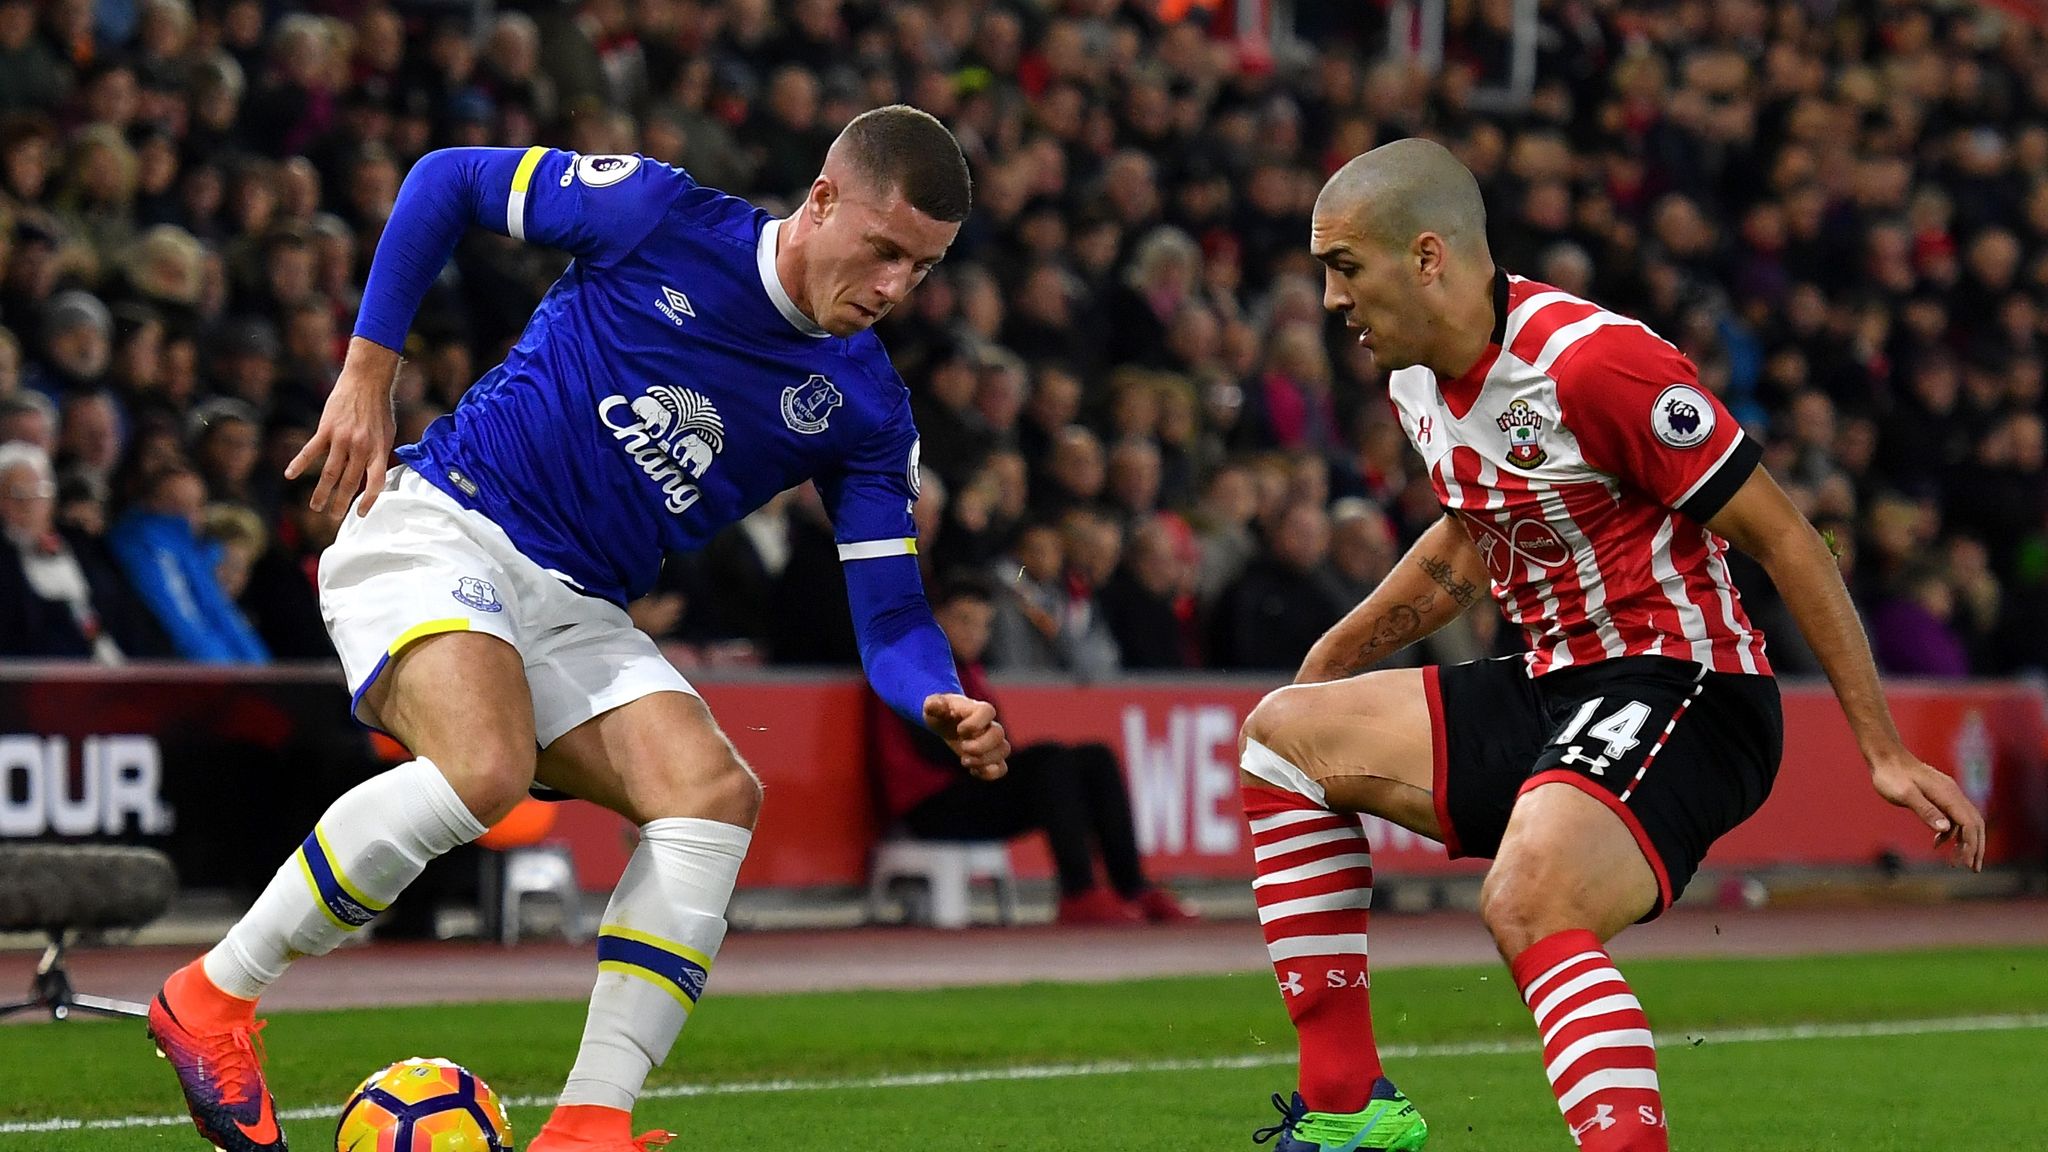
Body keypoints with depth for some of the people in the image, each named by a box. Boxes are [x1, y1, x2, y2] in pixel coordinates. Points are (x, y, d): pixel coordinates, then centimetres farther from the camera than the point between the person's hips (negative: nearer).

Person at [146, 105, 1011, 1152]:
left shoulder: (863, 407, 4)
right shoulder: (662, 217, -8)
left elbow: (889, 615, 2)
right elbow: (447, 179, 2)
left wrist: (942, 704, -21)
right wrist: (367, 375, -3)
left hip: (577, 611, 6)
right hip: (440, 523, -6)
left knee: (715, 796, -18)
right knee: (487, 765, -32)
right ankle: (213, 996, -17)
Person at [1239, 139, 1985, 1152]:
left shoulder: (1591, 362, -22)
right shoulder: (1419, 380, 6)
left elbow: (1781, 537, -17)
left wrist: (1883, 754, -18)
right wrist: (1336, 656, 24)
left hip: (1676, 687, -10)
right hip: (1551, 687, 10)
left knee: (1526, 909, -35)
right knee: (1284, 734, 12)